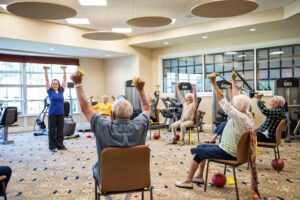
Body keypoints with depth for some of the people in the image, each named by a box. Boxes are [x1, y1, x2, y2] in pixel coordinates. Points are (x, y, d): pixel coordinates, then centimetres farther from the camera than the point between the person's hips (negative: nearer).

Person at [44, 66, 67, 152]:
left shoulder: (61, 90, 5)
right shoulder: (50, 91, -1)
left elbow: (64, 80, 7)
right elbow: (47, 80, -4)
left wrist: (64, 70, 6)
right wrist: (46, 71, -8)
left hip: (61, 113, 3)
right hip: (52, 114, -3)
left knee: (60, 130, 10)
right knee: (52, 131, 4)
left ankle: (60, 145, 20)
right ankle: (52, 146, 12)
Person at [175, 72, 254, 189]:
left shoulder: (240, 117, -25)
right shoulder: (248, 115, 1)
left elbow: (224, 102, -28)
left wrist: (214, 83, -27)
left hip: (228, 153, -10)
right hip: (233, 151, 10)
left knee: (198, 152, 2)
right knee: (202, 146, 18)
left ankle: (188, 180, 11)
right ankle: (199, 176, 24)